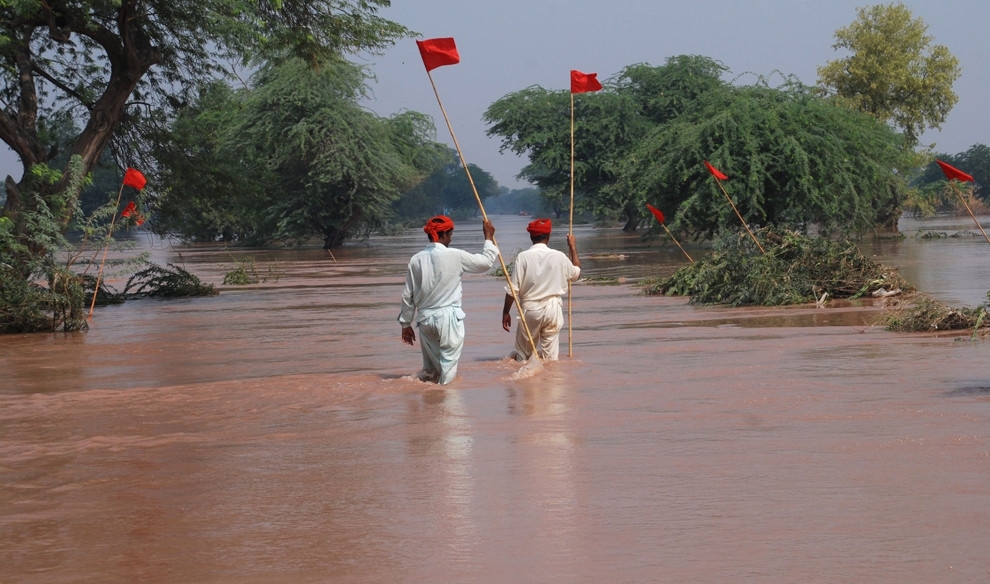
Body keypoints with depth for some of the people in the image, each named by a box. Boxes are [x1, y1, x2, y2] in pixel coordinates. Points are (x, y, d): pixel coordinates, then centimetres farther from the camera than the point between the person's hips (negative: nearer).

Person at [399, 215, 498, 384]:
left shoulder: (416, 260, 2)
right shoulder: (455, 256, -9)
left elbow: (408, 295, 6)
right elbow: (485, 262, 2)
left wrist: (406, 324, 15)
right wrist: (489, 237, 17)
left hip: (425, 318, 4)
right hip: (448, 317, -4)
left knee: (429, 366, 16)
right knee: (448, 362, 1)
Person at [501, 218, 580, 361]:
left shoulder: (523, 257, -10)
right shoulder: (559, 257, -4)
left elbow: (512, 289, -9)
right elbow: (576, 273, 17)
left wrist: (505, 312, 1)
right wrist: (573, 248, 27)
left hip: (530, 309, -2)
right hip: (552, 309, 2)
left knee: (522, 355, 10)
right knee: (550, 359, 6)